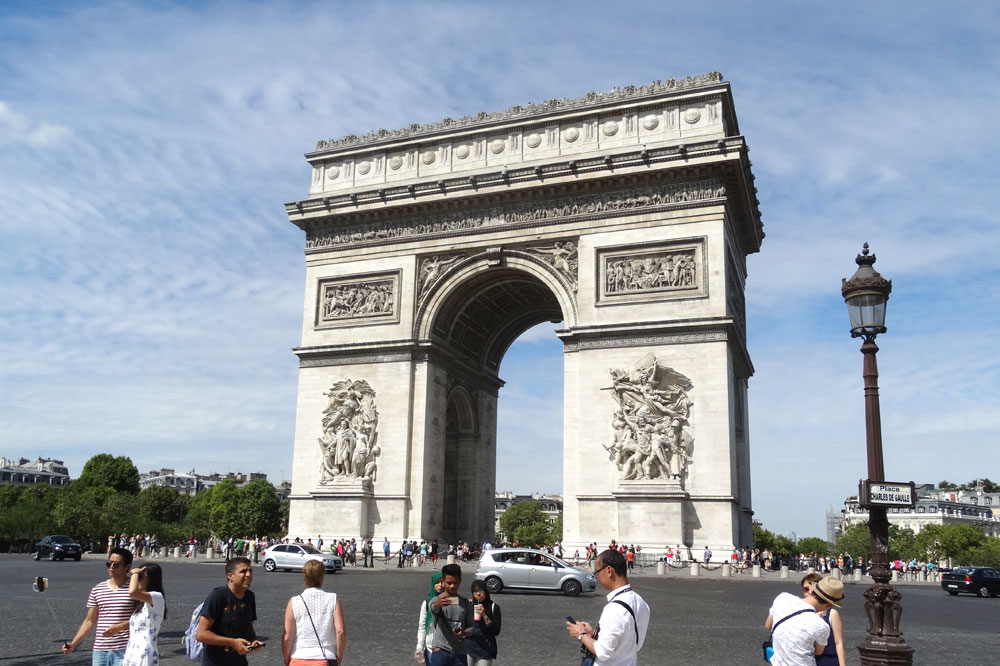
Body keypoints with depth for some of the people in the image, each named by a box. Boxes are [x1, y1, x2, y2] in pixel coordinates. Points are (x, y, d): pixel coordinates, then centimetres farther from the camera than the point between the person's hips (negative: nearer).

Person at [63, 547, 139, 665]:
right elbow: (89, 621, 14)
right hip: (99, 650, 5)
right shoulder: (97, 589, 10)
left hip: (124, 651, -4)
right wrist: (73, 643, 7)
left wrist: (120, 626, -19)